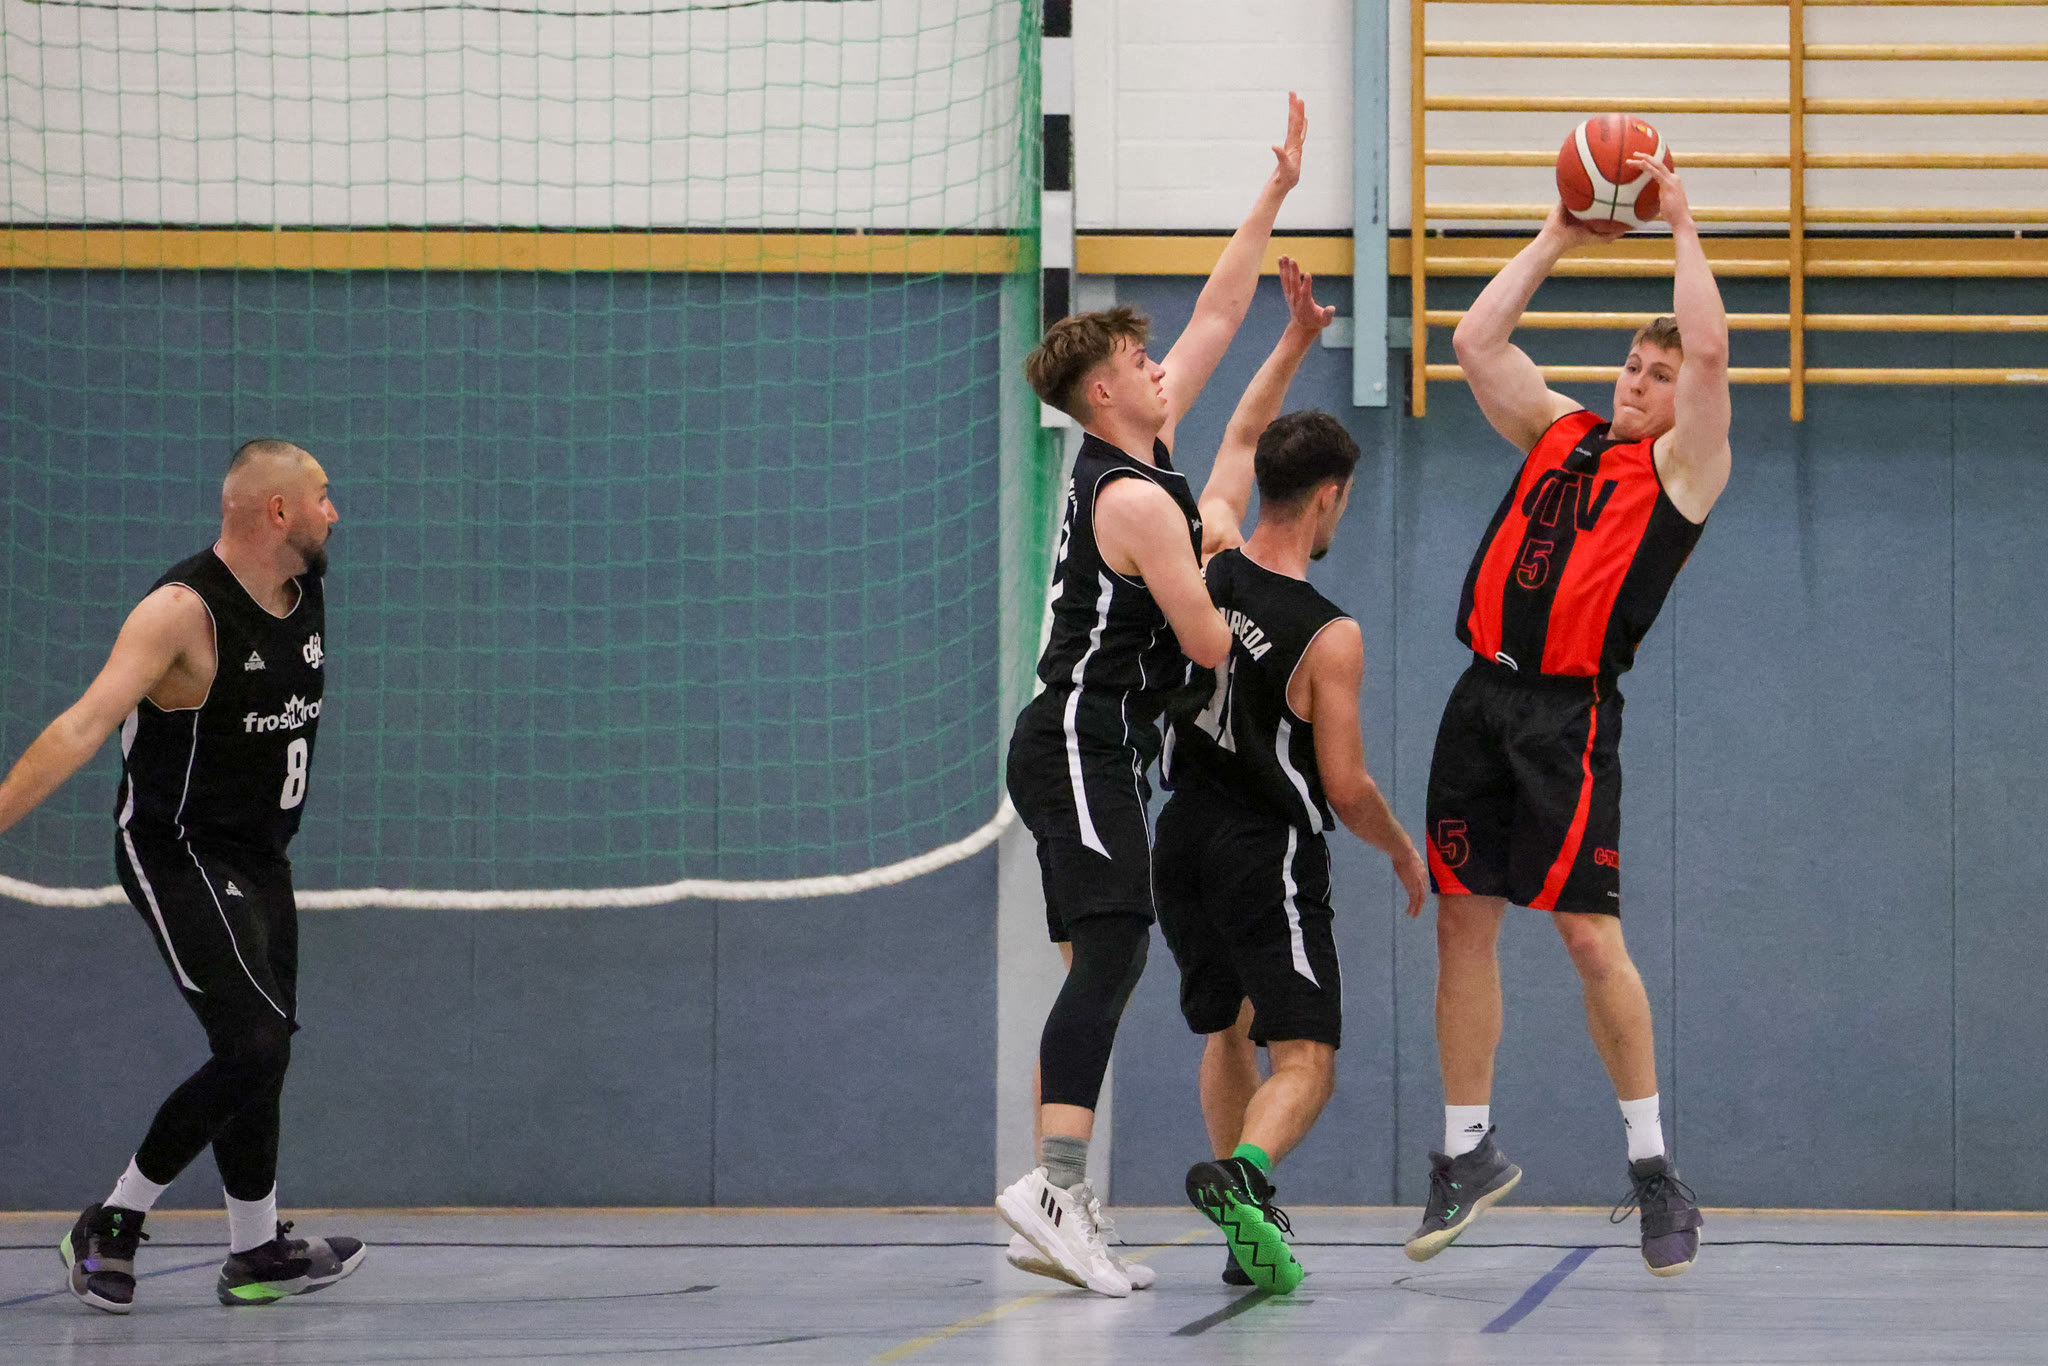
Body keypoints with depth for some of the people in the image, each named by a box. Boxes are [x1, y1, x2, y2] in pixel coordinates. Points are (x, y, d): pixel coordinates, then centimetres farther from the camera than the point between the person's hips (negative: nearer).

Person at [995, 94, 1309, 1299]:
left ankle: (1061, 1207, 4)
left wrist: (1278, 195, 18)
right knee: (1113, 948, -20)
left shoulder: (1146, 452, 12)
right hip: (1082, 744, -10)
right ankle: (1055, 1180, -32)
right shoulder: (1140, 502, -15)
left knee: (1104, 965, 7)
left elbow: (1217, 316, 19)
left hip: (1100, 749, 10)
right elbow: (1211, 646, -15)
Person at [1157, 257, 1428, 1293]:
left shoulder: (1211, 559, -3)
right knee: (1304, 1060, -6)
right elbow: (1346, 787, -13)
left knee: (1227, 1032, 22)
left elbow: (1240, 440, 16)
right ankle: (1243, 1171, -36)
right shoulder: (1328, 637, -18)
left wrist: (1294, 341, 21)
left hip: (1185, 837, 6)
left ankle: (1249, 1228, 19)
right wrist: (1405, 854, 5)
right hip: (1270, 855, -6)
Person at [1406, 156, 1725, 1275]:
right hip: (1483, 694, 6)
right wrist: (1558, 238, 15)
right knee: (1463, 923, 6)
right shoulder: (1560, 434, 18)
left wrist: (1683, 227, -1)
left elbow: (1709, 353, -11)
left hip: (1568, 713, -6)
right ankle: (1468, 1153, 15)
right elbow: (1477, 341, 15)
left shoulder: (1683, 466, 2)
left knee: (1590, 938, -10)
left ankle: (1654, 1170, -2)